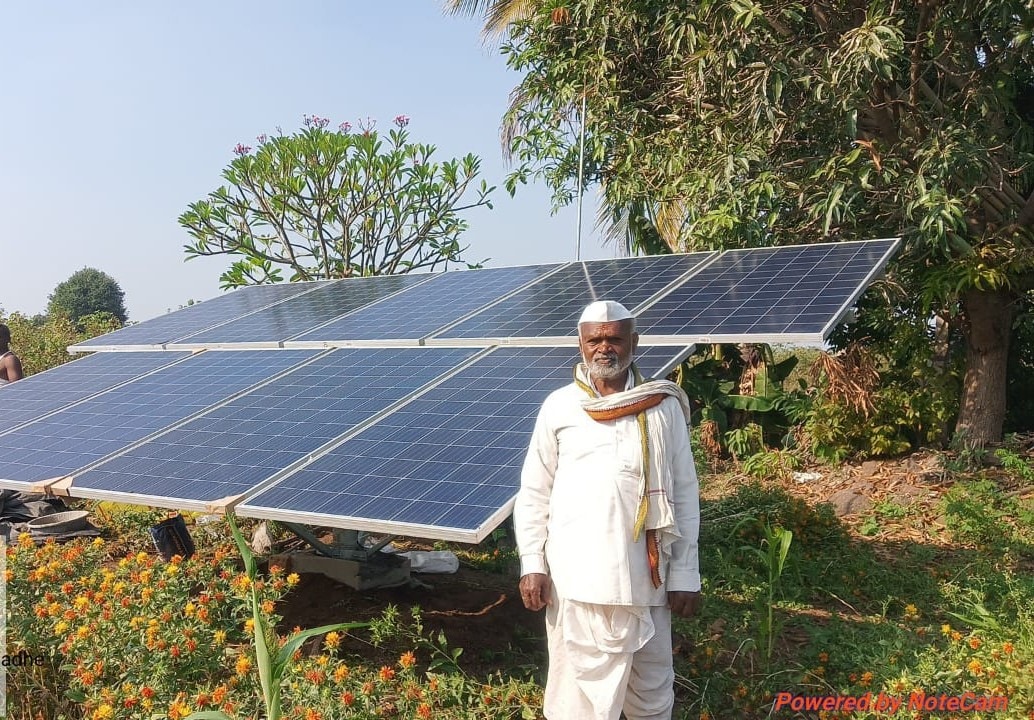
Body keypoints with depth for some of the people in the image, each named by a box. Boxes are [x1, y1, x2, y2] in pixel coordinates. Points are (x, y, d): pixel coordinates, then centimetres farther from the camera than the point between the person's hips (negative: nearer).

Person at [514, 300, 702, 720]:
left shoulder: (664, 407, 2)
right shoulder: (559, 407, 2)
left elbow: (684, 495, 4)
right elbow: (533, 493, 5)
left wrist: (685, 574, 2)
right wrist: (532, 564, -2)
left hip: (645, 576, 1)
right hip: (576, 577, -1)